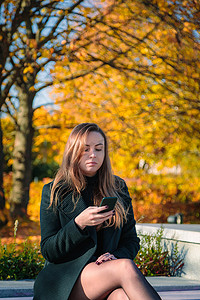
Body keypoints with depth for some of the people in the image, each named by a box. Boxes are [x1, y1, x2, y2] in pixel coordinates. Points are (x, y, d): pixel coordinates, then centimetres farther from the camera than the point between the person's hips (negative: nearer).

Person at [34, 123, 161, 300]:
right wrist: (79, 224, -18)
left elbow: (131, 240, 16)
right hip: (66, 277, -2)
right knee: (126, 267, -33)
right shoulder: (54, 192, 4)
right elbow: (48, 251, -1)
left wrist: (116, 256, -8)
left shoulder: (118, 188, 13)